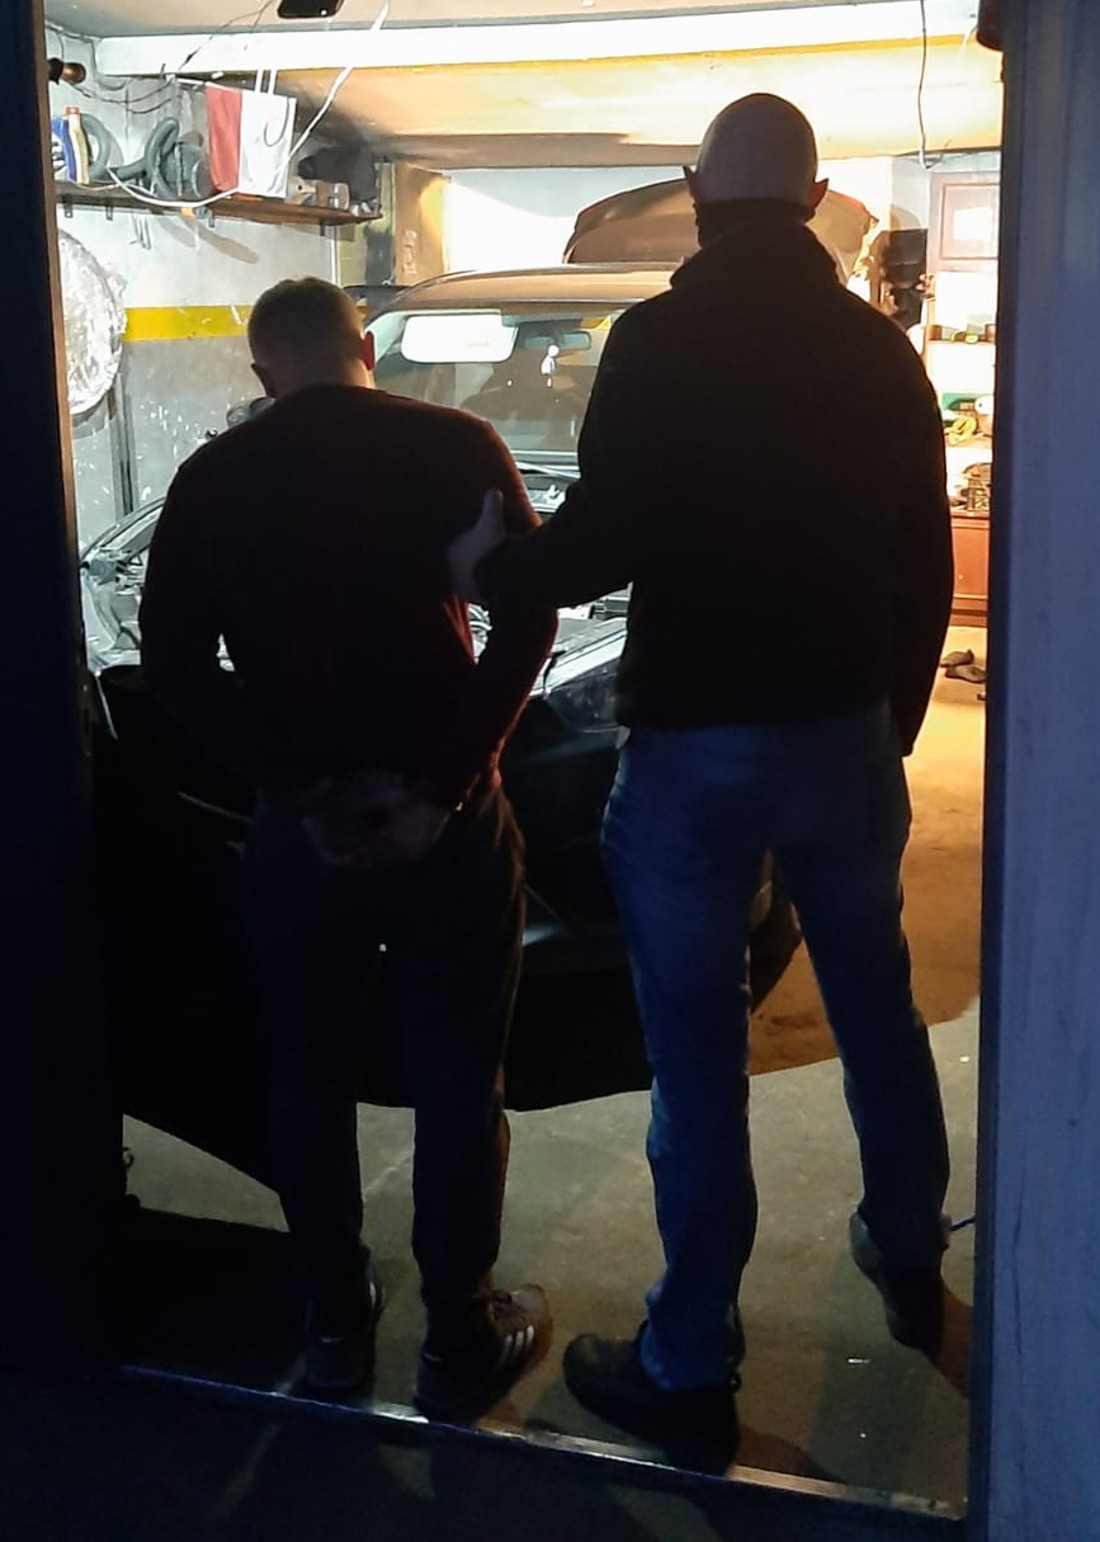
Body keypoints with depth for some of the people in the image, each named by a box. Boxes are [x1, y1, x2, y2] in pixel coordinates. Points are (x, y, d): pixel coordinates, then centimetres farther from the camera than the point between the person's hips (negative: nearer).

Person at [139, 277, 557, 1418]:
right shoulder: (453, 447, -3)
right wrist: (445, 783, -12)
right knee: (457, 1083, 10)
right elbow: (526, 617, -12)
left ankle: (334, 1324, 30)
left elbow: (172, 663, -3)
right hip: (442, 815, -1)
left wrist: (298, 786, -7)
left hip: (296, 825, 2)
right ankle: (460, 1341, 21)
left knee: (309, 1078, 17)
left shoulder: (212, 479, 2)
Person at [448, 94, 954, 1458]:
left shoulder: (657, 341, -10)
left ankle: (690, 1362, 14)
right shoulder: (880, 350, 6)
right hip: (848, 732, 5)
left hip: (695, 742, -5)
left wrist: (487, 567, 1)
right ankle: (910, 1259, 39)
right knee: (876, 1004, 21)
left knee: (698, 1056, 3)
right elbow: (924, 572, 9)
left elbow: (606, 539, -18)